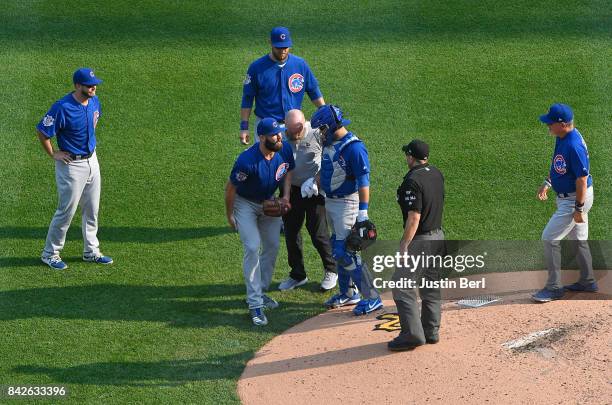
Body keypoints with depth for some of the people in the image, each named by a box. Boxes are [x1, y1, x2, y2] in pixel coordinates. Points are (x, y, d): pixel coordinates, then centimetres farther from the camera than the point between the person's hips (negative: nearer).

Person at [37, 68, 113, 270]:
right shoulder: (62, 108, -24)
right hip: (72, 165, -7)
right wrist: (53, 154, -11)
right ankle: (50, 254, 14)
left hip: (92, 160, 7)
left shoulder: (94, 101, -1)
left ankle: (91, 252, 28)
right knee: (66, 211, 0)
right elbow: (42, 132, -18)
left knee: (92, 210, 15)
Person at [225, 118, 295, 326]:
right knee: (252, 248, -15)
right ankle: (255, 304, -11)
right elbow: (231, 188, -21)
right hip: (246, 204, -6)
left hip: (269, 203, 6)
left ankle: (260, 291, 30)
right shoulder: (247, 161, -36)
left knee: (272, 247, 12)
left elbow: (288, 171, 3)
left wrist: (286, 196, -12)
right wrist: (230, 216, -10)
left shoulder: (285, 149, -19)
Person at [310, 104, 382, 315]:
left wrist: (363, 211, -25)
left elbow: (364, 181, -22)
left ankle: (372, 298, -6)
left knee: (346, 252, -12)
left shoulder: (354, 147, -20)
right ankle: (347, 294, 28)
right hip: (330, 201, 9)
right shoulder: (329, 144, 7)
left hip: (347, 204, -9)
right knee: (338, 249, 16)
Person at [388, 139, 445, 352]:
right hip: (438, 237, 9)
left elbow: (414, 218, -23)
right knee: (431, 286, 16)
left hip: (420, 239, -9)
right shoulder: (436, 174, 5)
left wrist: (404, 245, -19)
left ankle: (412, 334, -6)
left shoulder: (412, 181, -20)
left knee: (403, 287, -3)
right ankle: (431, 332, 22)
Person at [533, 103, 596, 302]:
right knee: (578, 239, 20)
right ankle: (587, 282, 32)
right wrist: (547, 183, 15)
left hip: (575, 199, -10)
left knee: (550, 238, -7)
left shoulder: (574, 146, -29)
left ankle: (554, 287, 0)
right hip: (568, 197, 10)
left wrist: (579, 208, -24)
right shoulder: (562, 137, 1)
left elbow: (582, 179, -27)